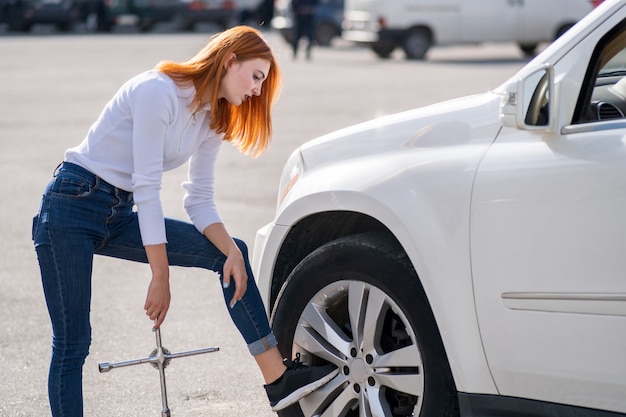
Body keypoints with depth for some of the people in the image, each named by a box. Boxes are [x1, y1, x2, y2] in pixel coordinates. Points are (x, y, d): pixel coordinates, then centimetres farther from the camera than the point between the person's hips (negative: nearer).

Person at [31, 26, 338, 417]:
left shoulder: (213, 120, 7)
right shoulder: (158, 91, -19)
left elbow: (200, 201, 7)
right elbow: (146, 187, -21)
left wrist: (232, 252, -12)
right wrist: (161, 276, -20)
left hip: (120, 216, 9)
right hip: (72, 206, -8)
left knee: (230, 252, 1)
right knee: (72, 344, -10)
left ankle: (279, 379, 0)